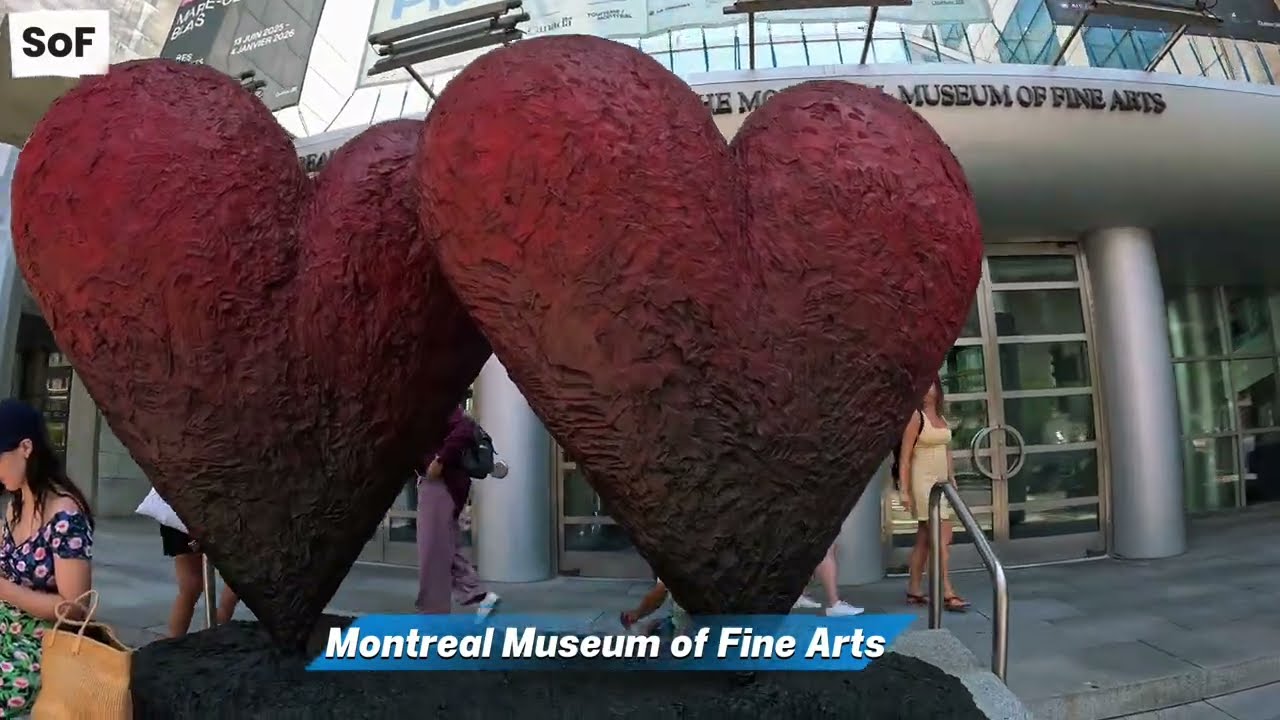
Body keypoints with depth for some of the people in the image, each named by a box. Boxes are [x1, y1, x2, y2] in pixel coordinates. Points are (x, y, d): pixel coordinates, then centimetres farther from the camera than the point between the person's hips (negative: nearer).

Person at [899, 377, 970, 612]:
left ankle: (913, 591, 17)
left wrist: (952, 480, 14)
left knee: (924, 539, 10)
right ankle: (948, 593, -8)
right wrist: (904, 490, -18)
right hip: (923, 482, -8)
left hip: (940, 483, 8)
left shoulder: (941, 417, 12)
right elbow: (905, 457, -13)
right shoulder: (916, 416, -10)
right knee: (943, 537, -11)